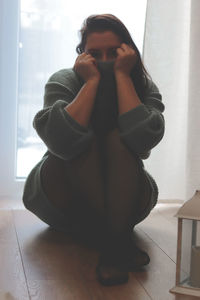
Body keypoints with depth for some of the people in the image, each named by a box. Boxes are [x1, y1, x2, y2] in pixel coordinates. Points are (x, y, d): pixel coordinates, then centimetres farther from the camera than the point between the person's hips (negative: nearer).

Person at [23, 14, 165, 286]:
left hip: (124, 196, 1)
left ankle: (114, 238, -41)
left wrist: (122, 75, -28)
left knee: (116, 138, -27)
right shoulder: (63, 81, -14)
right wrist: (92, 81, -30)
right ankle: (120, 243, -39)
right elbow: (64, 143, -34)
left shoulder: (144, 87, -9)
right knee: (82, 139, -29)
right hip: (60, 197, 0)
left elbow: (143, 139, -32)